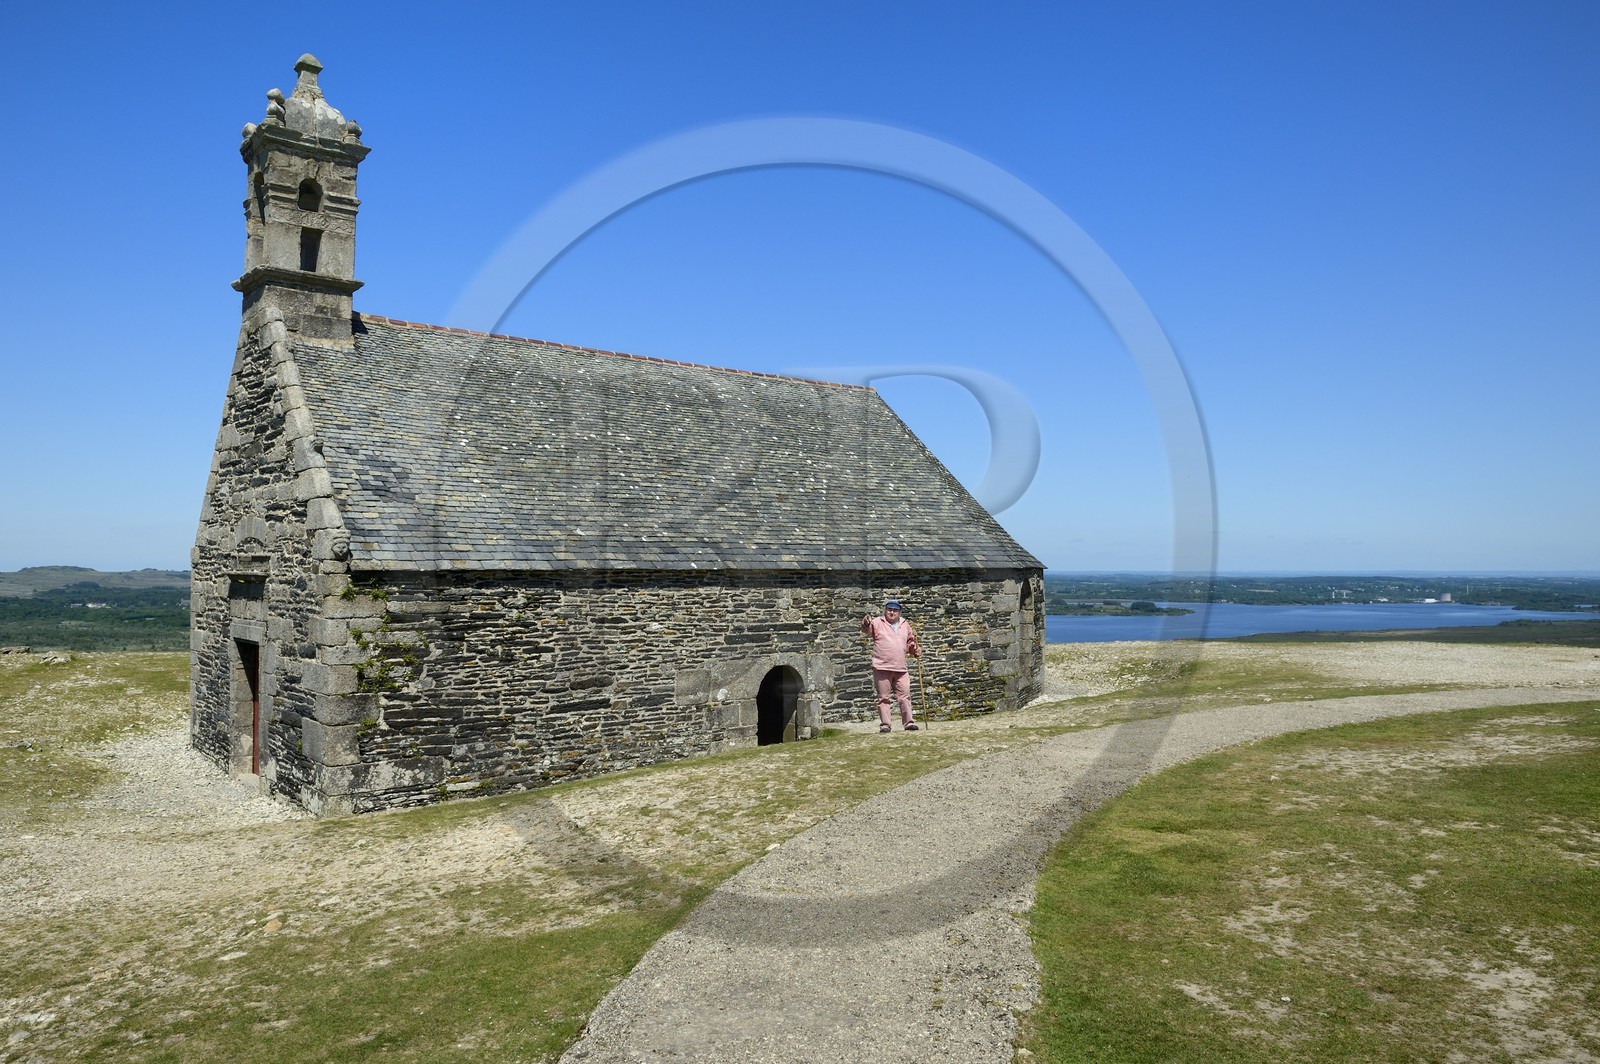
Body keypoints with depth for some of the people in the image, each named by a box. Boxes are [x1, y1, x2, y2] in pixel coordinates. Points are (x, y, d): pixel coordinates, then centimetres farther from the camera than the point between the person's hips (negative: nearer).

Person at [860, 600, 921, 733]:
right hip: (882, 667, -4)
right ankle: (884, 724, 6)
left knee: (905, 696, 3)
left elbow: (910, 642, 26)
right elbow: (867, 629, -21)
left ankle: (909, 722, 9)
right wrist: (866, 623, -45)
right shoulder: (878, 623, -1)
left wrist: (915, 650, 7)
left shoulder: (905, 624, 14)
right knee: (884, 697, 2)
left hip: (901, 668, 4)